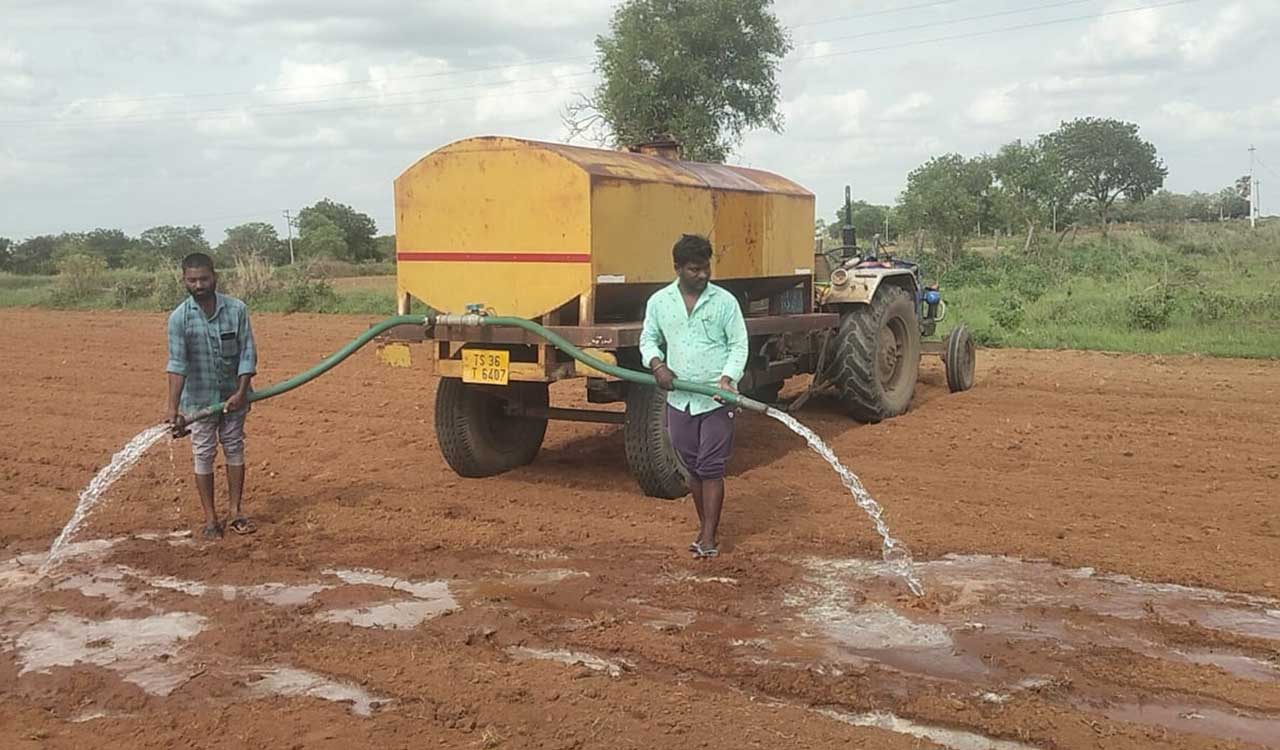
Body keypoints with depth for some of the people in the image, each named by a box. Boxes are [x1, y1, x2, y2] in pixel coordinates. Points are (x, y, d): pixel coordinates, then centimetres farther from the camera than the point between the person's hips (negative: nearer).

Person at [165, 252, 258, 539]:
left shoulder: (237, 309, -8)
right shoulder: (179, 317, -13)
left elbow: (248, 352, -7)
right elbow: (177, 364, -21)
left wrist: (241, 392, -16)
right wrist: (173, 408, -30)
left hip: (232, 397, 2)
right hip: (198, 400, -1)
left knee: (235, 451, 10)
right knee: (204, 456, 5)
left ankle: (236, 512, 21)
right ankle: (210, 518, 15)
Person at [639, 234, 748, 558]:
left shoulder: (724, 301, -3)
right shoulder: (659, 301, 4)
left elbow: (739, 345, -2)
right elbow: (648, 339, 14)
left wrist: (727, 378, -17)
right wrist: (657, 364, -6)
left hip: (717, 399, -3)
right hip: (679, 398, 3)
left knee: (711, 467, -3)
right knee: (693, 467, 11)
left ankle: (709, 536, 2)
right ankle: (705, 526, 25)